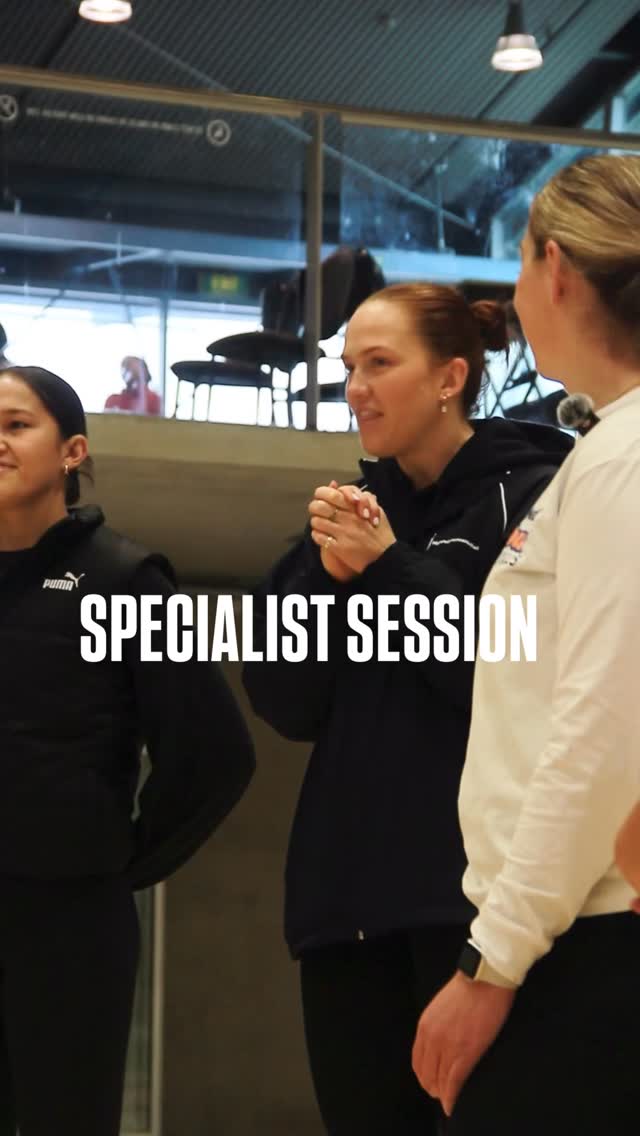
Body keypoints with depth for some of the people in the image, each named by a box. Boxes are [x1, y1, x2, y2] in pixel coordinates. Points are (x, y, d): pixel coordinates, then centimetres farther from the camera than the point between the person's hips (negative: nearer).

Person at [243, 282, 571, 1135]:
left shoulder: (532, 495, -2)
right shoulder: (362, 508, 17)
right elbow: (285, 704, 10)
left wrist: (392, 568, -12)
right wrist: (326, 575, -5)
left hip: (478, 891, -6)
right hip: (349, 897, 6)